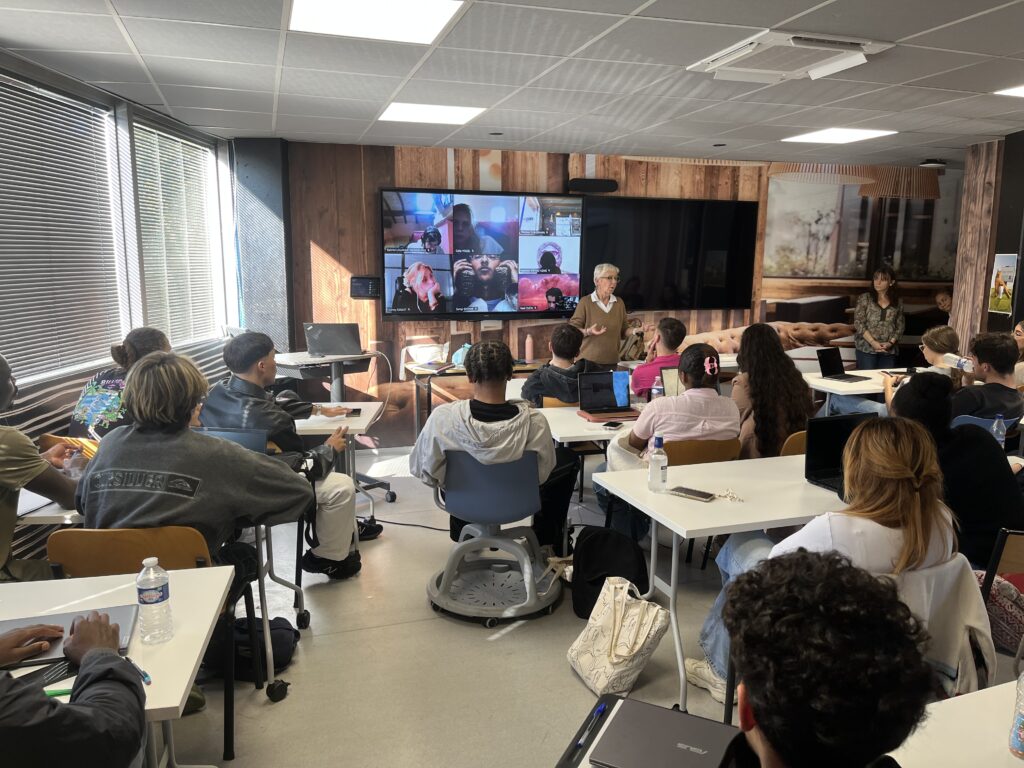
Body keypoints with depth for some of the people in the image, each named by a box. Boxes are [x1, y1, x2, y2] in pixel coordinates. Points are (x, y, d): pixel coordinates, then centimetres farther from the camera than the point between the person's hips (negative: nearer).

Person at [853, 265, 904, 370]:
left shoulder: (898, 301, 10)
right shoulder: (865, 298, 2)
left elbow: (900, 326, 9)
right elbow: (858, 322, -5)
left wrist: (891, 343, -8)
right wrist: (873, 342, -13)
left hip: (889, 350, 2)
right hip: (867, 348, -2)